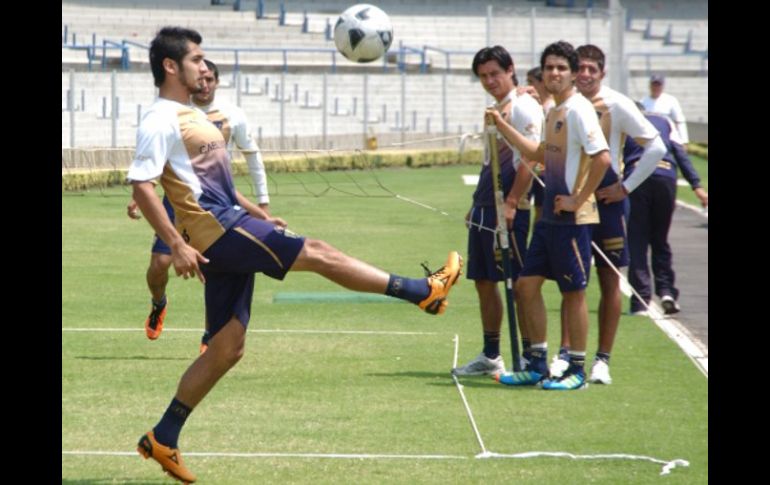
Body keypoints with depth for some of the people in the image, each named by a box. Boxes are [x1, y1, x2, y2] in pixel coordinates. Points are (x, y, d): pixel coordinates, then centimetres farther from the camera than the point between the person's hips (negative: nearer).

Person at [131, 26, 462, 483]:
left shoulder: (192, 116, 21)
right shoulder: (161, 121, -10)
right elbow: (141, 186, -19)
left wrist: (259, 214, 25)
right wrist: (177, 245, -24)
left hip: (229, 231, 10)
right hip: (214, 229, -10)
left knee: (227, 348, 8)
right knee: (317, 253, -8)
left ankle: (163, 439, 11)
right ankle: (423, 291, -3)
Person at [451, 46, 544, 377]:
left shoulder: (523, 108, -9)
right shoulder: (495, 111, 18)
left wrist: (511, 203, -22)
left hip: (509, 210, -9)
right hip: (484, 209, 9)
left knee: (520, 282, -6)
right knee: (484, 282, 11)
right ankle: (491, 357, 19)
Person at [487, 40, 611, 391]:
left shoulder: (578, 110, -14)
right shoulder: (553, 112, 14)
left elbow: (602, 157, -25)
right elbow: (540, 154, 28)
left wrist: (578, 200, -20)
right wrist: (502, 126, 23)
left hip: (573, 218, -9)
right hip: (550, 216, 9)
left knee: (573, 291, -1)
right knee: (527, 283, 9)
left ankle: (577, 371, 8)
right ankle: (538, 365, 17)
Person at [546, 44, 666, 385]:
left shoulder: (617, 105, -7)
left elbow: (656, 146, -7)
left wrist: (626, 187, -10)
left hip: (606, 200, -3)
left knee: (609, 280, 2)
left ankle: (603, 359, 5)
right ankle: (565, 354, 3)